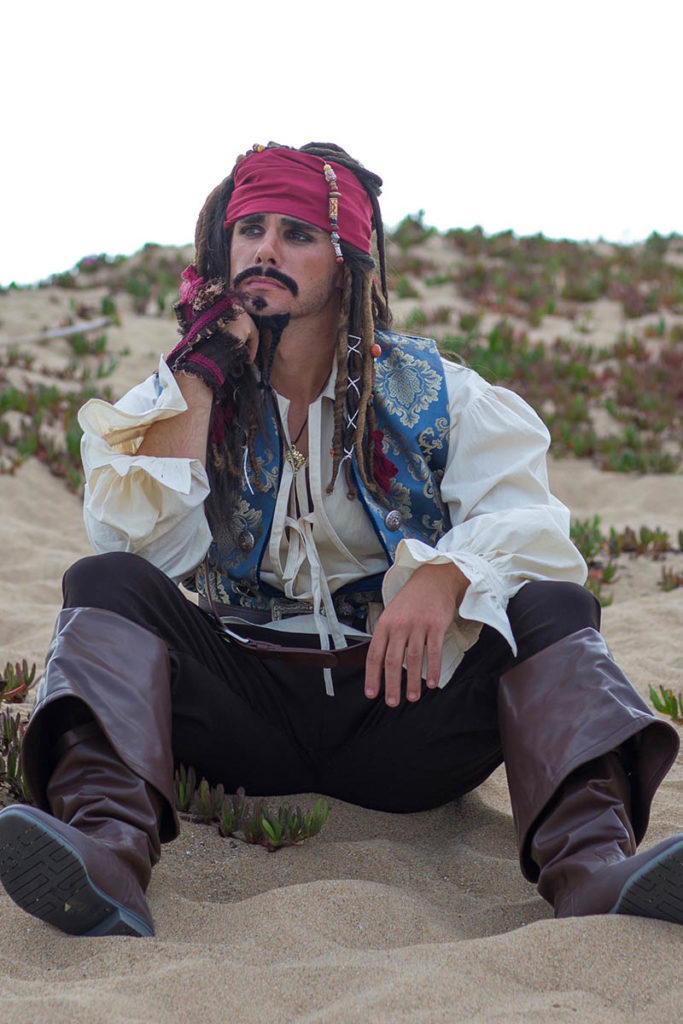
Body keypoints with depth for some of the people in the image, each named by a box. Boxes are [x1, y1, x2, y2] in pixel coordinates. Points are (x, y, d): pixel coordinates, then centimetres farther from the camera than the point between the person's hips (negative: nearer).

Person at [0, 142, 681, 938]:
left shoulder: (431, 392, 7)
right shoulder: (182, 396, 10)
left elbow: (522, 515, -7)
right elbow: (141, 547, -7)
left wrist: (447, 575, -29)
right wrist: (198, 377, -8)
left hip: (400, 696, 0)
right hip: (245, 706, 1)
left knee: (552, 608, -23)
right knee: (106, 583, -22)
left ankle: (592, 864, -47)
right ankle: (107, 851, -47)